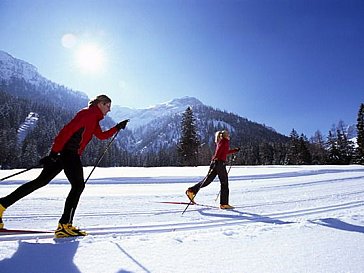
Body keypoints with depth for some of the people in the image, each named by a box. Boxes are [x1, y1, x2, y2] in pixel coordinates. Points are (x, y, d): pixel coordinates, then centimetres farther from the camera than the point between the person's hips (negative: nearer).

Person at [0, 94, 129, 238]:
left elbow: (102, 136, 27)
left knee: (41, 181, 13)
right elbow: (68, 129, -19)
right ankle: (64, 225, -6)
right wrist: (55, 151, -23)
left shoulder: (94, 119, 20)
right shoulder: (88, 114, -10)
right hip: (68, 152, -10)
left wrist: (117, 127, 21)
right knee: (78, 185, -9)